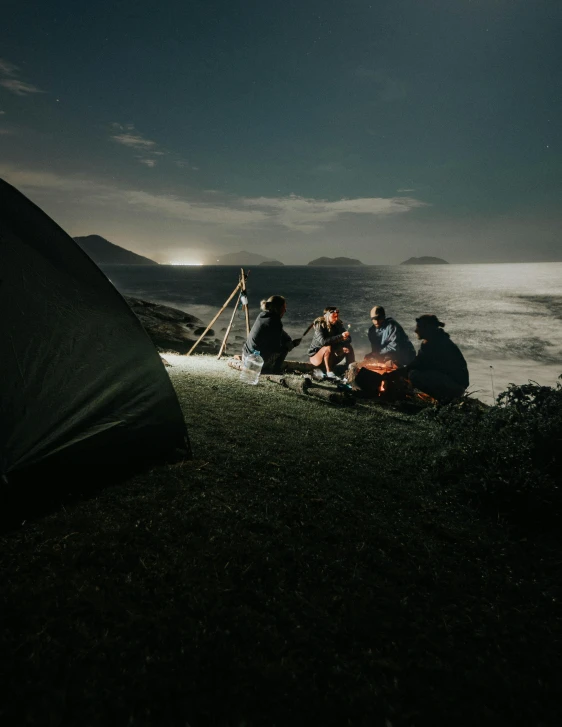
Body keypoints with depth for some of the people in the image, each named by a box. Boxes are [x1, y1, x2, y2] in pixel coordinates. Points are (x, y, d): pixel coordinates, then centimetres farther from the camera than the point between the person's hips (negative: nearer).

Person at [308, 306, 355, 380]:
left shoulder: (338, 324, -4)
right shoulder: (320, 325, -19)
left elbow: (348, 339, -7)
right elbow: (323, 341, -36)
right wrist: (340, 336, -37)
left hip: (331, 357, 6)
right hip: (316, 355, -6)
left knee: (349, 347, -10)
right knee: (328, 347, -35)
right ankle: (329, 373, -29)